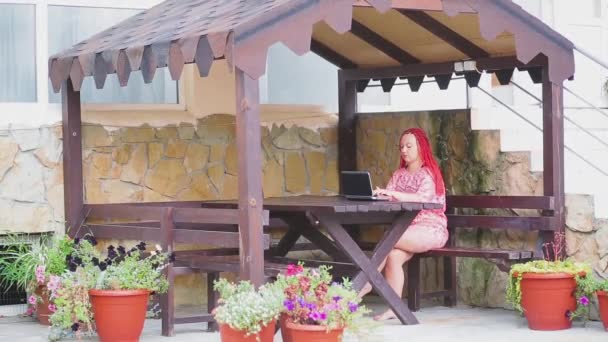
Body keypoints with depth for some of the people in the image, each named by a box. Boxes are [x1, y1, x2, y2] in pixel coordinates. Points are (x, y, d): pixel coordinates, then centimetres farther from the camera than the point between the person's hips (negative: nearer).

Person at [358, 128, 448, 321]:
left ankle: (367, 283, -18)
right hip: (407, 231, 5)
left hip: (430, 230, -5)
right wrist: (378, 195, -23)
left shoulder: (428, 173, -6)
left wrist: (393, 194, -39)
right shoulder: (399, 174, 14)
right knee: (393, 256, -25)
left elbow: (422, 197, -25)